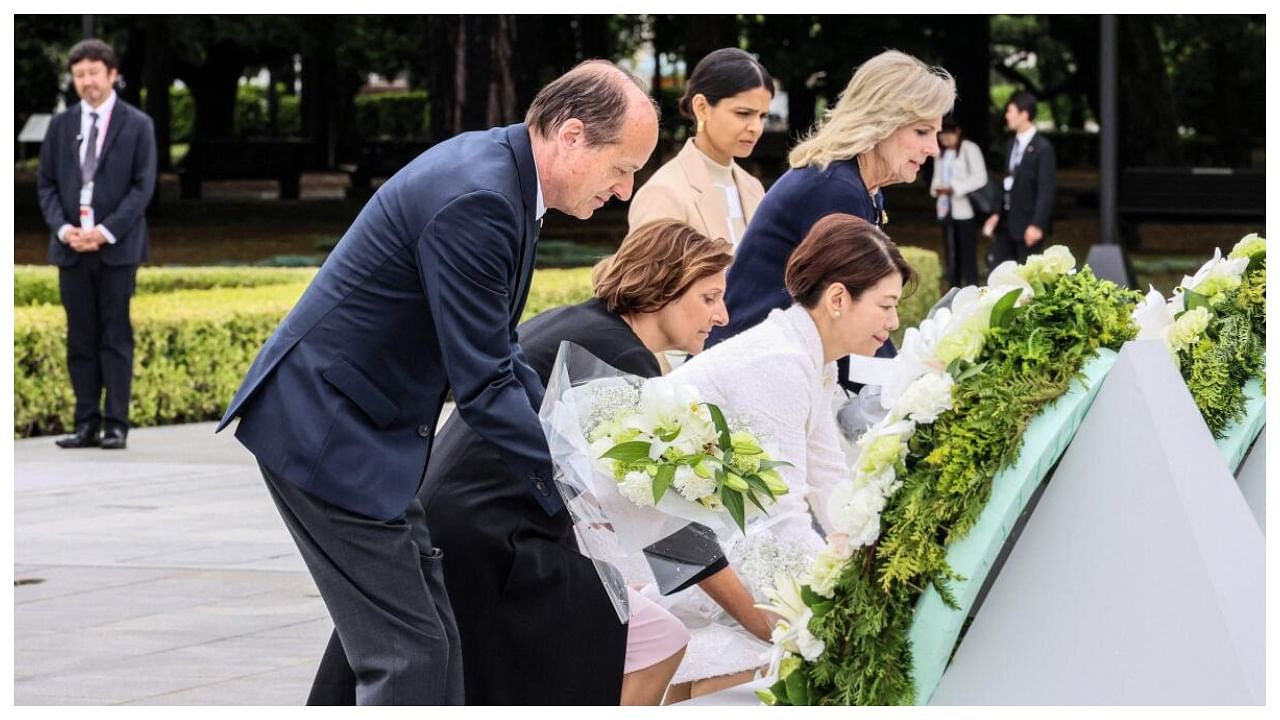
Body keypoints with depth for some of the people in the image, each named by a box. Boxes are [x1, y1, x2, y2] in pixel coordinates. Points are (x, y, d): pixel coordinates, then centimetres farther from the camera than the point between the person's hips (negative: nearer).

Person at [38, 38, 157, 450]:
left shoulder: (137, 125, 1)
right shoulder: (60, 125, 10)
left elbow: (143, 186, -5)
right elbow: (46, 184, 10)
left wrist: (106, 231, -14)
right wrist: (63, 229, -7)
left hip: (117, 246, -3)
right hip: (71, 246, 3)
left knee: (115, 337, -2)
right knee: (80, 339, 4)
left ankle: (116, 425, 0)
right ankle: (87, 424, 7)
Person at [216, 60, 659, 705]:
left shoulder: (500, 170, 7)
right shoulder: (476, 199, -24)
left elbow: (495, 351, 14)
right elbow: (482, 385, -24)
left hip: (366, 427, 10)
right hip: (325, 429, -10)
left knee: (428, 644, 12)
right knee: (409, 656, -8)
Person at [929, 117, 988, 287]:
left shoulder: (970, 149, -6)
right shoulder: (941, 152, 14)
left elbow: (980, 178, -12)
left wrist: (954, 189, -18)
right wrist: (936, 188, -5)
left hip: (964, 210, -6)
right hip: (946, 209, 6)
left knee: (968, 255, -6)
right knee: (951, 256, 8)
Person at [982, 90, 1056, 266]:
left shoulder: (1042, 148, -14)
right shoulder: (1011, 145, 12)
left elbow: (1046, 190, -17)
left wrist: (1037, 225, -22)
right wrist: (997, 213, 12)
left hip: (1027, 224, -8)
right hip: (1006, 222, 8)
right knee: (995, 264, 7)